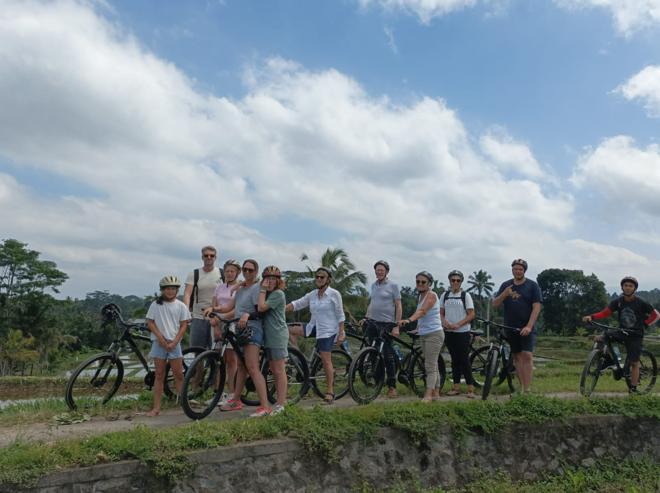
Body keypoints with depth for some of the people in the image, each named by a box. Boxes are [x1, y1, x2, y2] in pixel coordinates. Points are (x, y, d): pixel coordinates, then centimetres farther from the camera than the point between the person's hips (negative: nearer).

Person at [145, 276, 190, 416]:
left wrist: (174, 341, -9)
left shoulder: (181, 306, 2)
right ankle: (156, 407, 6)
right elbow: (150, 322, 1)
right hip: (159, 342, 0)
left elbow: (183, 325, 1)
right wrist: (161, 338, -10)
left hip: (174, 343, 0)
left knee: (179, 374, 1)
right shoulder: (156, 305, 3)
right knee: (159, 375, 4)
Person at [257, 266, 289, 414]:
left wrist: (263, 290, -13)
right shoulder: (268, 294, 19)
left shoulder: (278, 293, -10)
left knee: (279, 370, -6)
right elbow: (258, 309, 11)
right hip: (269, 335, 9)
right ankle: (281, 399, 21)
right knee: (274, 370, 12)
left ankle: (281, 404, -2)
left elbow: (261, 307, -19)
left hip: (278, 335, -9)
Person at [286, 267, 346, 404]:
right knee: (288, 330, -5)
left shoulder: (334, 294, -7)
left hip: (328, 330, -6)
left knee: (326, 360, -7)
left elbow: (340, 315, -6)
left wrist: (341, 333, -9)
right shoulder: (312, 295, 8)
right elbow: (296, 304, 3)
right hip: (314, 327, 6)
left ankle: (330, 391, 5)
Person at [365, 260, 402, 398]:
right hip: (372, 323, 6)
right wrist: (366, 318, 11)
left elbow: (398, 306, -7)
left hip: (386, 324, -6)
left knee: (388, 355, -2)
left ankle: (392, 386, 6)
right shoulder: (373, 286, 14)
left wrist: (397, 326, -12)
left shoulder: (393, 286, -4)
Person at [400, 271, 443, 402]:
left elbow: (422, 311, -31)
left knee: (430, 366, -10)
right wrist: (417, 328, 11)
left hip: (434, 334, -9)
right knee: (432, 366, 13)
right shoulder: (420, 296, 13)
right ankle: (436, 393, 21)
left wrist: (409, 320, -45)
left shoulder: (431, 295, -14)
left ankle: (428, 395, -10)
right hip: (424, 334, 9)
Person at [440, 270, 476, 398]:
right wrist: (445, 322, -10)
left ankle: (470, 388, 1)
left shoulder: (465, 295, -2)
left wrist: (458, 324, -17)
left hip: (462, 332, -4)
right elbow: (441, 313, 11)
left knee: (464, 360, -5)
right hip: (449, 332, 4)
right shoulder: (445, 295, 9)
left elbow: (471, 315, -6)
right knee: (454, 360, 10)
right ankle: (456, 387, 17)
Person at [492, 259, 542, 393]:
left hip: (526, 328, -3)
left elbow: (537, 307, -7)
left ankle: (527, 389, -11)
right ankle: (521, 387, 12)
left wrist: (529, 326, -17)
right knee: (517, 357, 7)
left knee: (527, 355, -13)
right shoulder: (506, 285, 8)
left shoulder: (532, 286, -1)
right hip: (510, 327, 4)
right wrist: (504, 294, -15)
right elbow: (495, 304, 4)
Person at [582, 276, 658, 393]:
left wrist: (644, 324, -11)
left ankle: (633, 389, 9)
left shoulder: (641, 303, -10)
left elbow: (655, 315, 1)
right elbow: (605, 312, -11)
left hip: (635, 335, -3)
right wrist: (591, 317, -27)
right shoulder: (618, 301, -3)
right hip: (622, 332, 3)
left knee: (634, 362, -2)